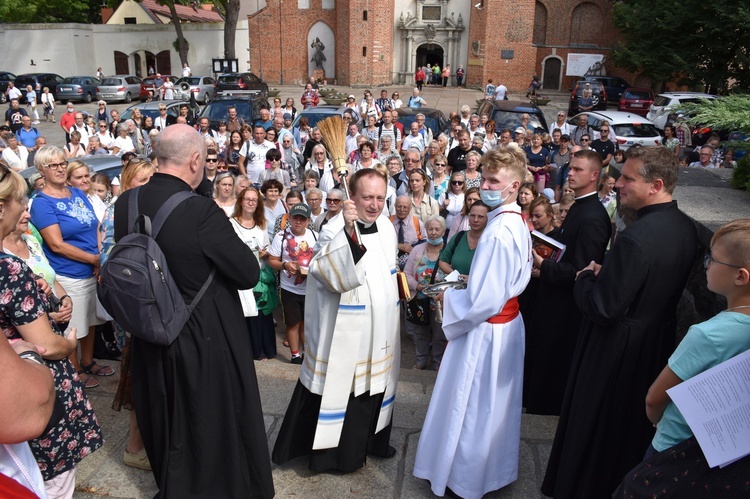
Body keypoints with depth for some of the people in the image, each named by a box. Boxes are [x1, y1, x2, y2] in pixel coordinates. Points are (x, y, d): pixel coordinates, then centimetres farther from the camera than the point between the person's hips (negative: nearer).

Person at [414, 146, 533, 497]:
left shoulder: (497, 232, -28)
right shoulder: (518, 223, 2)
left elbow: (483, 301, -27)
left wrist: (448, 297, -10)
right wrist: (468, 283, 9)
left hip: (485, 331, -9)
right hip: (508, 322, 9)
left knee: (471, 407, 9)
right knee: (494, 404, 23)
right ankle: (496, 469, 42)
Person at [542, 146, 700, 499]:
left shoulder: (636, 238, -30)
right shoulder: (686, 228, -3)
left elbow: (601, 308, -27)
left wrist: (586, 277, -9)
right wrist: (606, 274, 4)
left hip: (618, 349, -8)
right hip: (659, 345, 9)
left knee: (594, 428, 12)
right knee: (635, 422, 27)